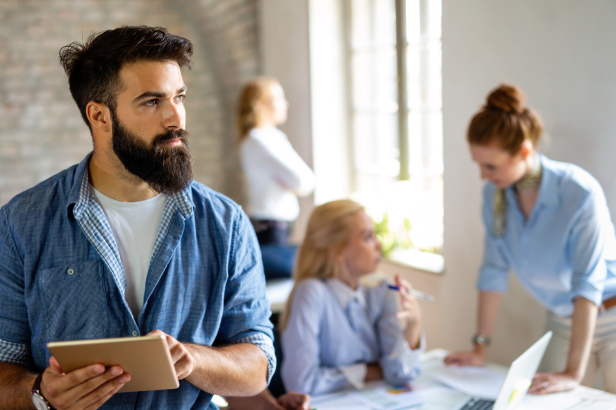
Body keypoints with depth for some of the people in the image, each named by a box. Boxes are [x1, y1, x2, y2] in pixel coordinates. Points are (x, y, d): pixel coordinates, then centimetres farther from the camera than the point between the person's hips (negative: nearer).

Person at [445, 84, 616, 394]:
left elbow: (587, 283, -29)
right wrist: (481, 347, -2)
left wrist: (573, 374, -31)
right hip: (564, 323, 5)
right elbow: (494, 270, -3)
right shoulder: (494, 194, -10)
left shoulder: (580, 193, -27)